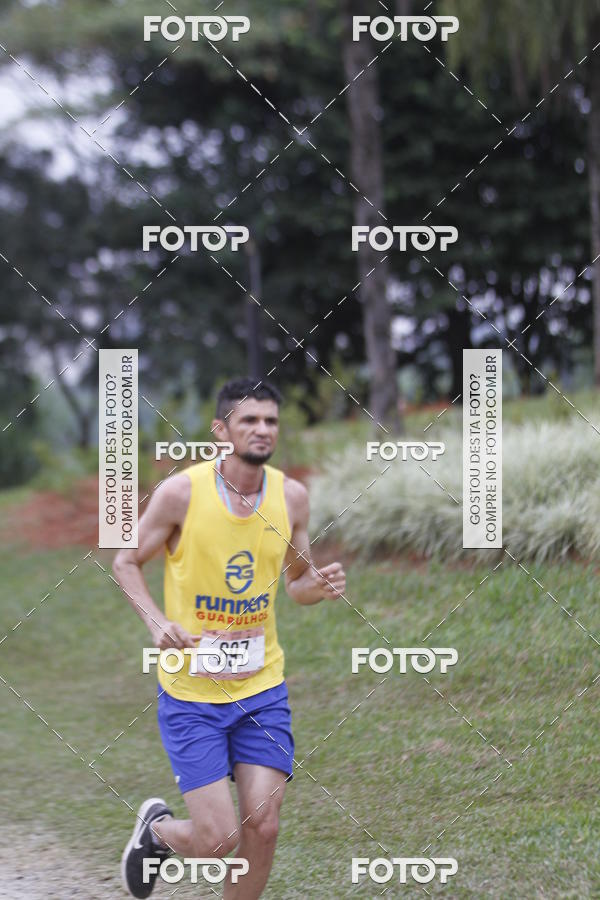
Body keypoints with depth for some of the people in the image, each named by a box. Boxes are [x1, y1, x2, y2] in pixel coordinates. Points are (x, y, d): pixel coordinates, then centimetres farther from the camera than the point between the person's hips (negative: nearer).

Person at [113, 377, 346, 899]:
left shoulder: (291, 497, 0)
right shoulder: (182, 492, -12)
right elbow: (126, 562, 0)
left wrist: (320, 586, -10)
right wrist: (157, 621, -17)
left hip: (262, 689, 4)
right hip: (190, 694, -3)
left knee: (262, 829, -3)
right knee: (218, 840, -6)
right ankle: (156, 829, 29)